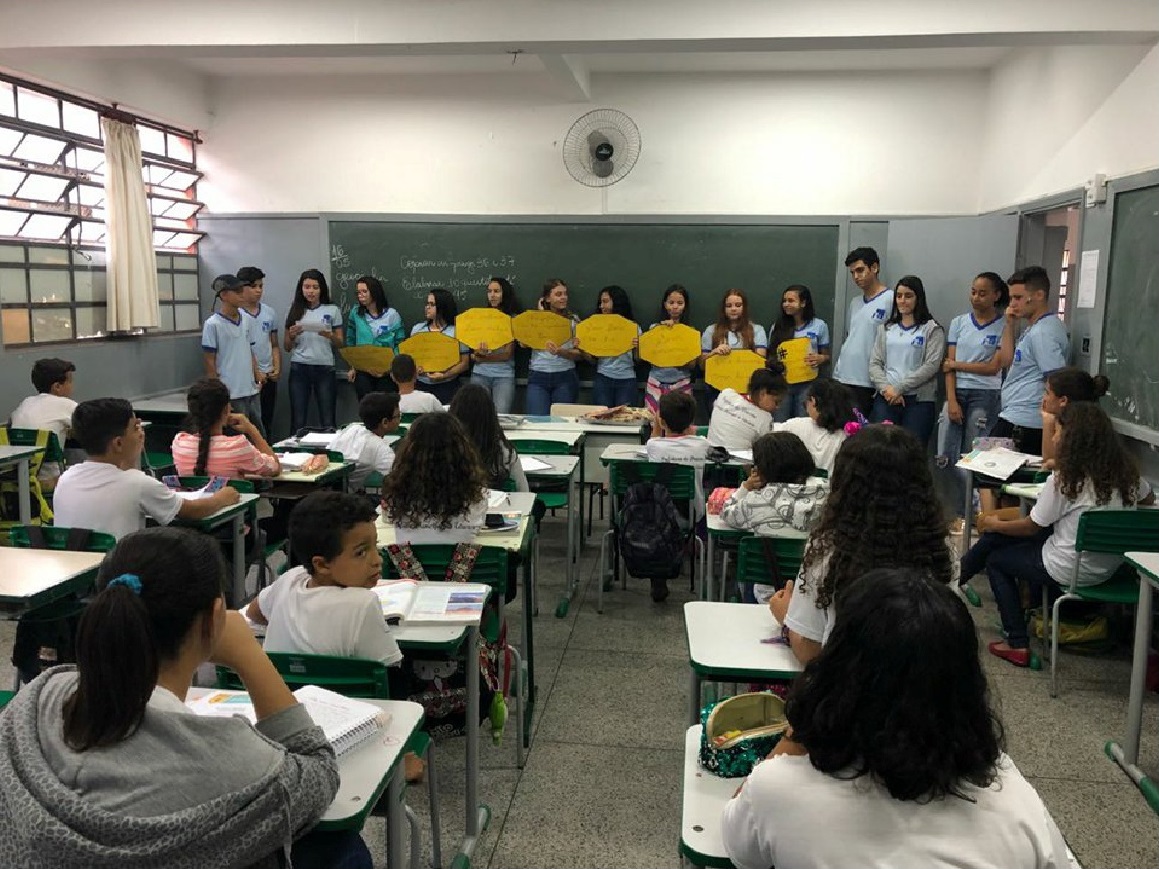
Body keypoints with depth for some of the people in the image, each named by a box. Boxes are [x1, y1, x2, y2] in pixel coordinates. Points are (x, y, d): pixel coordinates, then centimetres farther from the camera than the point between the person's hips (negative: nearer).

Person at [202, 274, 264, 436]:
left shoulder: (247, 319, 8)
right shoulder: (212, 324, -11)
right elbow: (209, 360, -9)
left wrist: (257, 373, 3)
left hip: (251, 390, 6)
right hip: (230, 393, -6)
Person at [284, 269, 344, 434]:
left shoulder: (332, 310, 5)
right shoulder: (295, 311, 8)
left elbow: (340, 344, 8)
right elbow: (287, 348, 12)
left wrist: (329, 336, -12)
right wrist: (292, 335, -9)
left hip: (324, 368, -1)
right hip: (299, 368, 1)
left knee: (328, 421, -3)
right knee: (298, 421, 0)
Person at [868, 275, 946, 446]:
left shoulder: (932, 329, 4)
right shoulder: (886, 329, 17)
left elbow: (932, 365, -6)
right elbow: (874, 363, 10)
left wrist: (899, 388, -11)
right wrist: (887, 389, -7)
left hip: (919, 400, -3)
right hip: (886, 398, 3)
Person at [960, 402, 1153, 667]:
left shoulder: (1064, 479, -21)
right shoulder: (1125, 469, -3)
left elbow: (1031, 526, -10)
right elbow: (1148, 500, 17)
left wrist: (995, 525, 6)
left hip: (1072, 571, -7)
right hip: (1110, 566, 7)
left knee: (995, 560, 16)